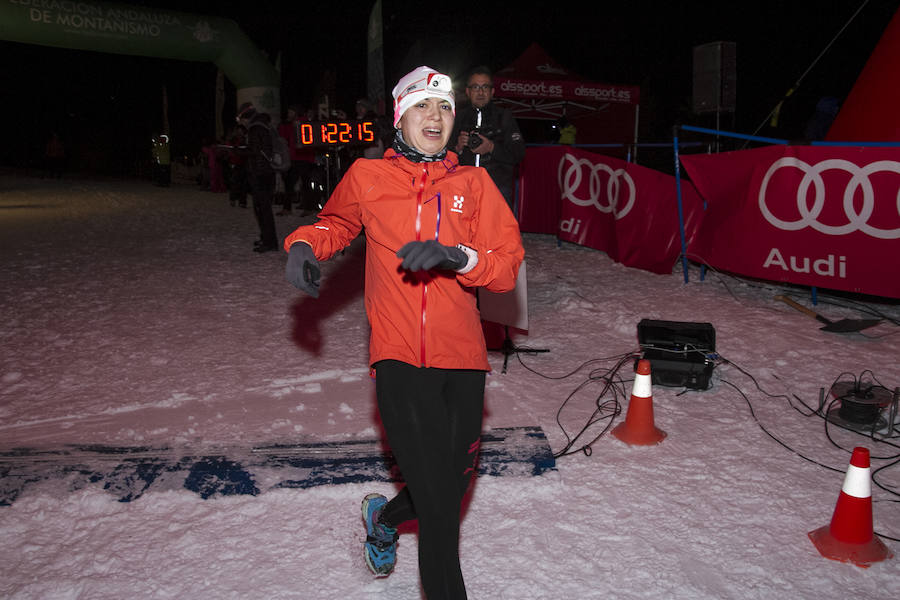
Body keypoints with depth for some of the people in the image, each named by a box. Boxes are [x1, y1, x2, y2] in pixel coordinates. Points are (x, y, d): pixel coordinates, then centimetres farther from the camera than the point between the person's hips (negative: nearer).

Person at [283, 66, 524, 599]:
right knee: (440, 503, -9)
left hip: (463, 359, 3)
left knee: (453, 487, 15)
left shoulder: (474, 184, 7)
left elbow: (508, 265, -1)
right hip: (400, 359, -2)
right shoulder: (368, 176, 5)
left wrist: (456, 256, -20)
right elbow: (335, 223, 24)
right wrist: (304, 244, 3)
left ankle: (385, 517, 47)